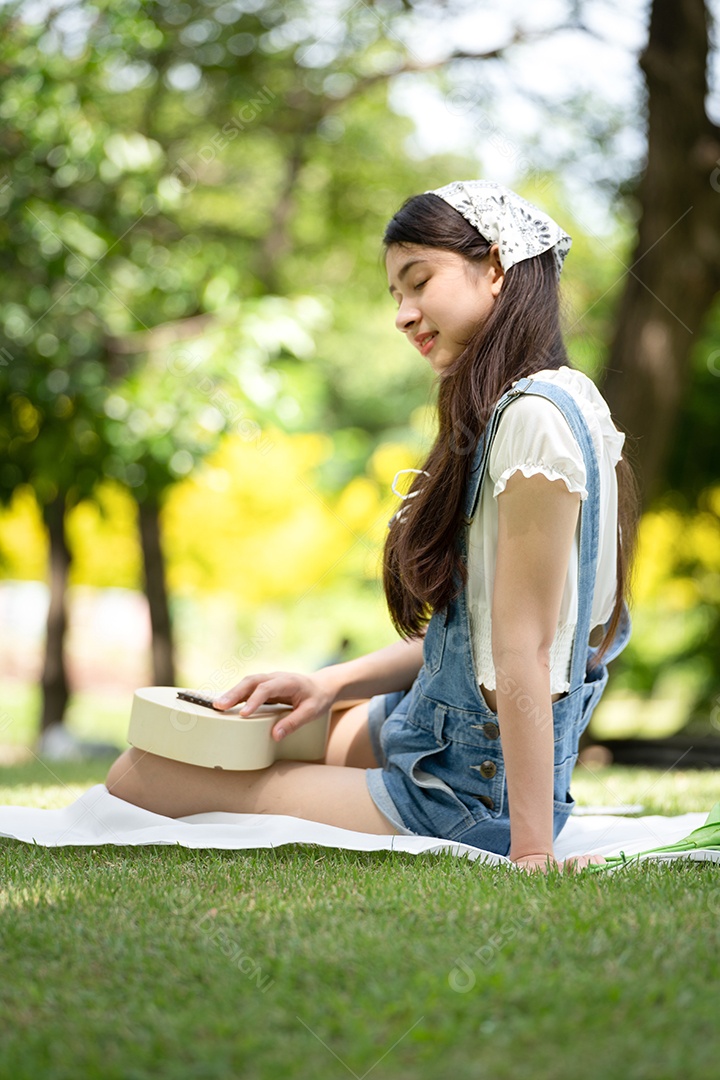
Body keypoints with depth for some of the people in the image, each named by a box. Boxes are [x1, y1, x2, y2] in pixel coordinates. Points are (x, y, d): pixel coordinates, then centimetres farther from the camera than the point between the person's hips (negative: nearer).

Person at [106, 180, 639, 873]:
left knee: (137, 784, -6)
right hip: (435, 734, 10)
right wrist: (332, 683, 5)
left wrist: (531, 853, -23)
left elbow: (525, 654, -24)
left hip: (470, 796, -10)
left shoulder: (535, 419, -21)